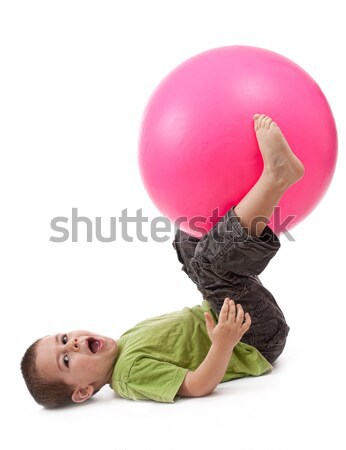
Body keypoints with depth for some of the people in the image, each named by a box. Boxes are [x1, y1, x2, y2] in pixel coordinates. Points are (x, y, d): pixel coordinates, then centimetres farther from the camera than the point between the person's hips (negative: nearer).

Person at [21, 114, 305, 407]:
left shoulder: (127, 340, 3)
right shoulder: (130, 374, -22)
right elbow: (198, 386, -30)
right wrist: (223, 342, -45)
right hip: (258, 341, -7)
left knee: (190, 242, 8)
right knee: (211, 260, -31)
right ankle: (275, 175, -26)